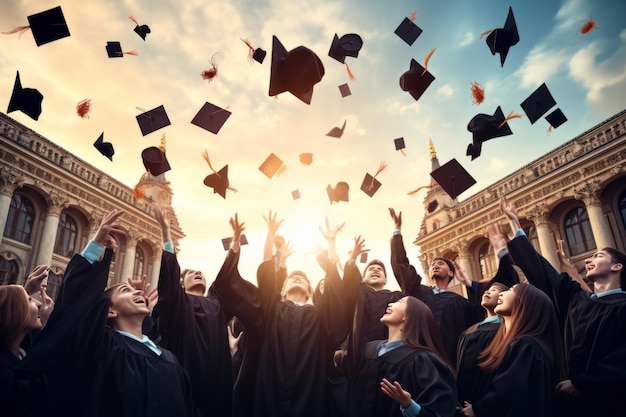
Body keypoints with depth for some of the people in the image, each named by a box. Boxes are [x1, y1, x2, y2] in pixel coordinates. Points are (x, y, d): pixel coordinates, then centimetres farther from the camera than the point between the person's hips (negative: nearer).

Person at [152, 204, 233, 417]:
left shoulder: (216, 303, 17)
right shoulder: (178, 302, 8)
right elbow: (169, 273, -7)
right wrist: (166, 232, -17)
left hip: (218, 381, 3)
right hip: (185, 381, -3)